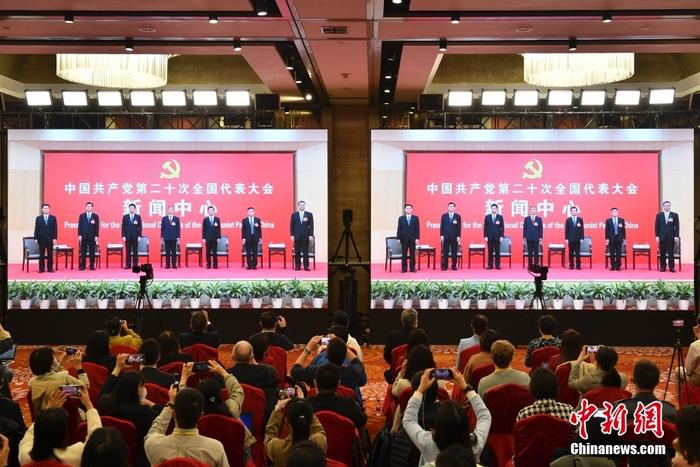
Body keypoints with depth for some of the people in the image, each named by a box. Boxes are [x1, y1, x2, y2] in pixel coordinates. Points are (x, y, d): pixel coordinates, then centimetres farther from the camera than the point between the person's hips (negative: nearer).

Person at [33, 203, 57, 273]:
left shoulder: (53, 218, 5)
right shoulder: (38, 218, 7)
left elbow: (55, 229, 2)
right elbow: (36, 229, 5)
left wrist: (55, 238, -5)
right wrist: (35, 238, -2)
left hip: (50, 239, 0)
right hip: (41, 239, 0)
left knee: (50, 254, 1)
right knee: (41, 254, 2)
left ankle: (50, 268, 7)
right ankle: (41, 268, 7)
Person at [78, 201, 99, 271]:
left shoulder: (95, 216, 4)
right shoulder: (82, 216, 8)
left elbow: (97, 227, 1)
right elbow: (79, 226, 5)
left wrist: (96, 236, -6)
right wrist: (79, 235, -3)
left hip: (92, 237, -1)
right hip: (83, 236, 1)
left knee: (92, 252, 2)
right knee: (83, 252, 2)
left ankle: (92, 265, 7)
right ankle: (82, 266, 6)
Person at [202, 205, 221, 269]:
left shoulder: (217, 219, 5)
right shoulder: (205, 219, 5)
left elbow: (219, 229, 4)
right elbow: (203, 230, 4)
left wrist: (219, 237, -2)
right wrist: (203, 238, -3)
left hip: (215, 239, 0)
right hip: (207, 239, 0)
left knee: (214, 252, -1)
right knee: (208, 252, 2)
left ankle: (215, 264, 4)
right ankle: (208, 264, 7)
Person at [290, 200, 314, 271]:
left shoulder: (309, 214, 5)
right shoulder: (294, 215, 7)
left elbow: (311, 225, 2)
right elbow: (291, 226, 6)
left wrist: (311, 235, -6)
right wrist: (292, 235, -3)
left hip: (305, 236, -1)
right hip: (297, 236, 1)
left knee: (305, 252, -1)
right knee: (297, 252, 1)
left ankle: (306, 266, 2)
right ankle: (297, 266, 6)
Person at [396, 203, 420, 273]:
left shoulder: (415, 218, 6)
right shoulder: (401, 218, 6)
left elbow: (417, 229, 2)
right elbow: (399, 229, 4)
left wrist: (417, 238, -5)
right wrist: (399, 238, -2)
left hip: (412, 239, 0)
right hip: (404, 239, 0)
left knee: (412, 254, 2)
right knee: (404, 254, 2)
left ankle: (412, 268, 7)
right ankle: (404, 268, 6)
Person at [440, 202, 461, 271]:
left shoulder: (458, 216, 4)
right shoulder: (444, 216, 7)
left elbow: (459, 227, 1)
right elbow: (442, 226, 5)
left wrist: (459, 236, -6)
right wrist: (441, 235, -3)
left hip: (454, 237, 0)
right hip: (446, 237, 0)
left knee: (454, 252, 2)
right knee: (445, 252, 1)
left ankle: (454, 266, 7)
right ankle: (444, 266, 5)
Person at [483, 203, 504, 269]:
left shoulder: (500, 217, 5)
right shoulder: (487, 217, 5)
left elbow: (502, 227, 3)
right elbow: (485, 227, 4)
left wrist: (501, 236, -4)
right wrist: (485, 236, -4)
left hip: (497, 237, 0)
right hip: (489, 237, 0)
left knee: (497, 251, 1)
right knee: (490, 251, 2)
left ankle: (497, 265, 4)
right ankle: (490, 265, 4)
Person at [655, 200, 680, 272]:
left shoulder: (675, 215, 4)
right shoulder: (659, 215, 6)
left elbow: (677, 226, 2)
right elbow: (656, 226, 5)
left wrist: (676, 236, -6)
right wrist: (657, 236, -3)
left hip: (671, 237, -1)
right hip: (662, 237, 1)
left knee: (671, 253, 0)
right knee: (662, 253, 2)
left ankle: (672, 267, 4)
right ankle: (662, 267, 7)